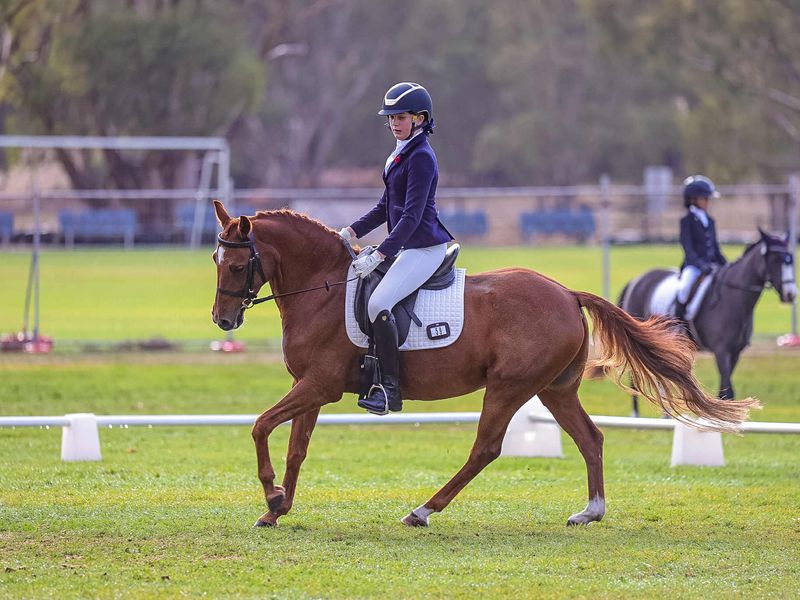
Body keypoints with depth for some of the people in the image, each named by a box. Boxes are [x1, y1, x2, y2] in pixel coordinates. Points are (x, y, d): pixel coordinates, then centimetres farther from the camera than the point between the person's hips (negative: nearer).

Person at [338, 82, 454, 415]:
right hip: (406, 246, 11)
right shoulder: (401, 154, 16)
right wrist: (351, 232, 11)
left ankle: (390, 390, -27)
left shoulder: (421, 157, -15)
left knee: (379, 303, -28)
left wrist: (379, 255, -23)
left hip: (424, 247, -11)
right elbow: (386, 208, 23)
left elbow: (411, 216, -20)